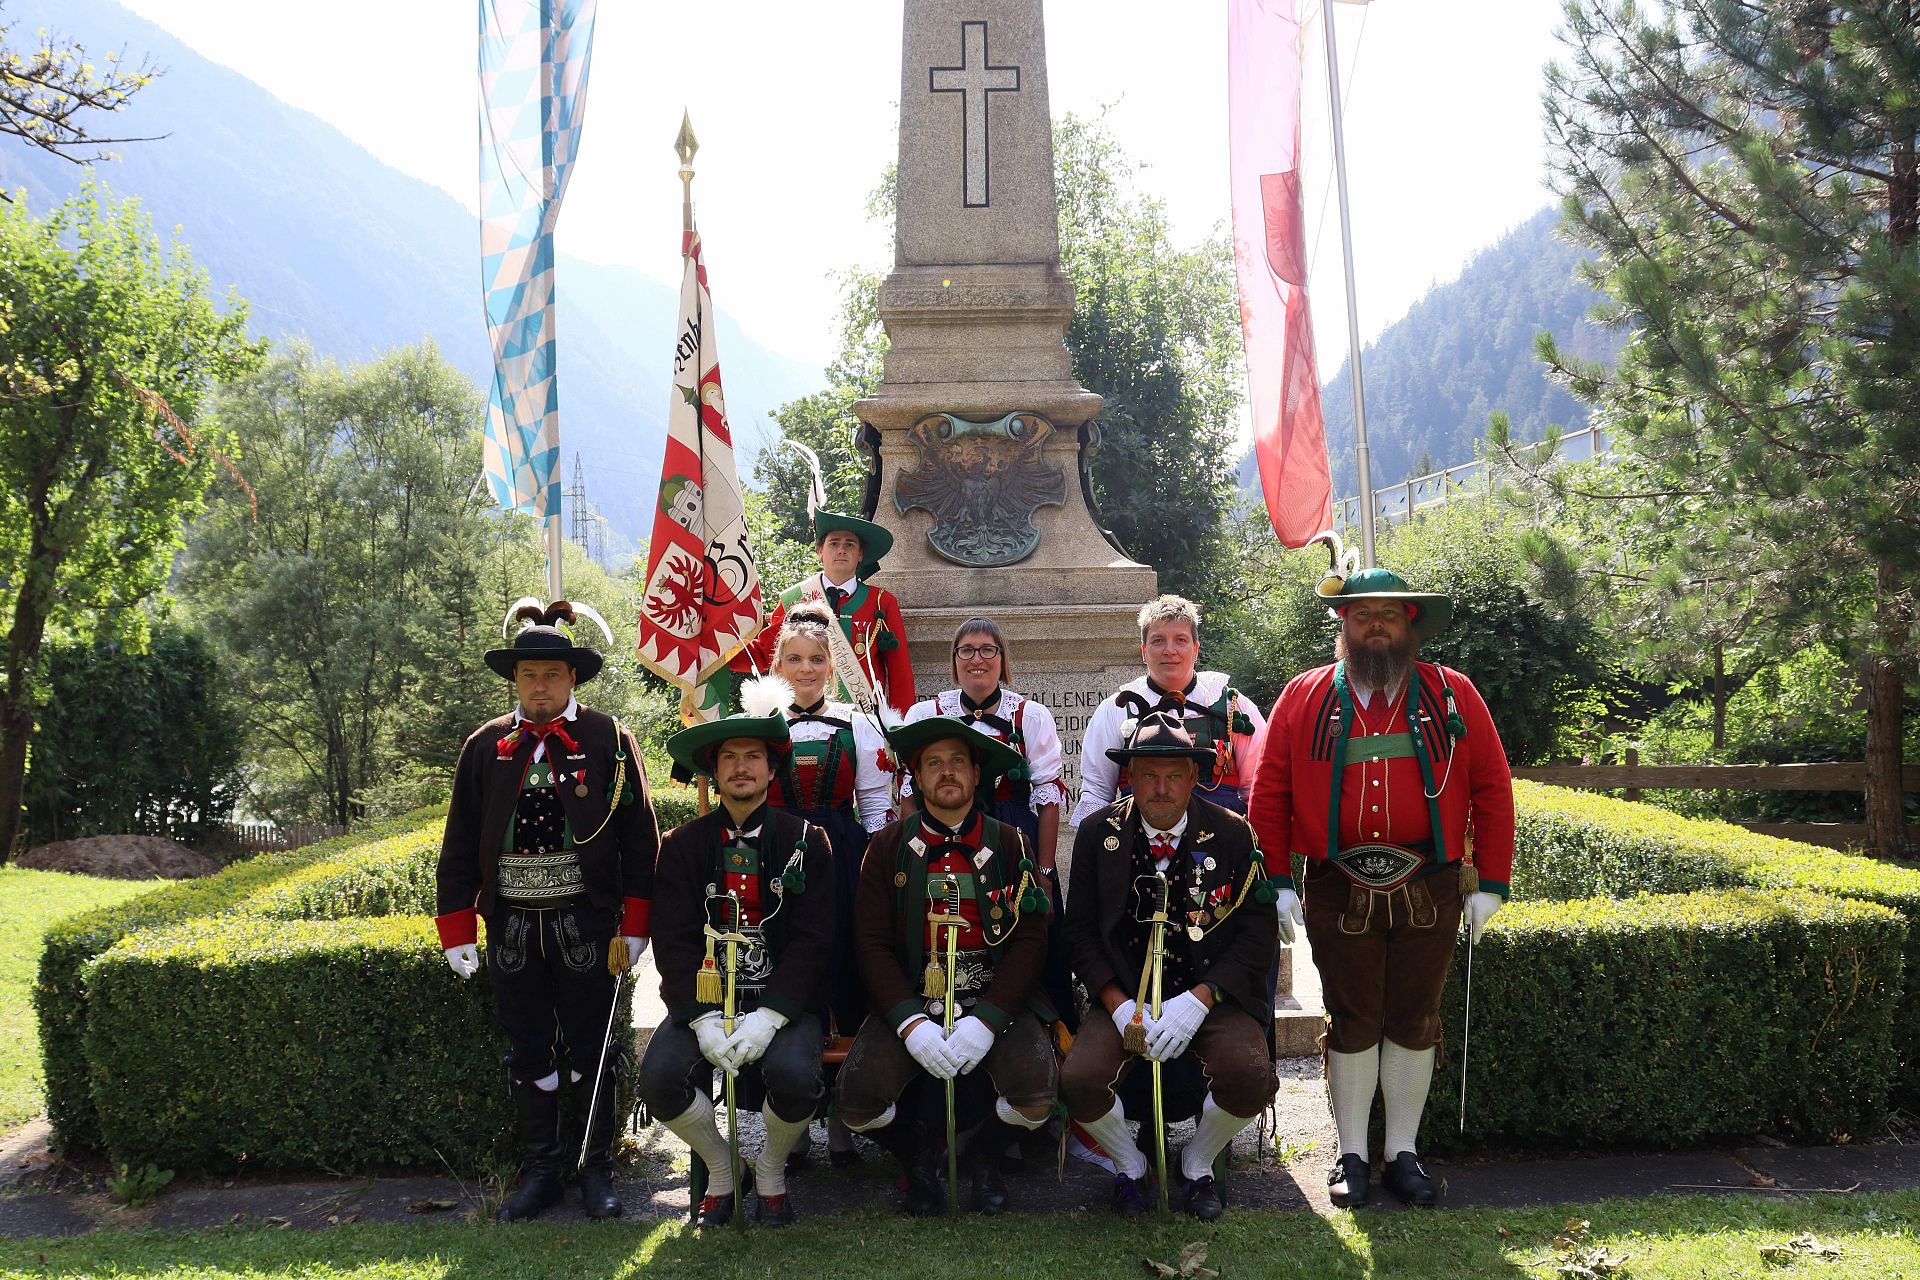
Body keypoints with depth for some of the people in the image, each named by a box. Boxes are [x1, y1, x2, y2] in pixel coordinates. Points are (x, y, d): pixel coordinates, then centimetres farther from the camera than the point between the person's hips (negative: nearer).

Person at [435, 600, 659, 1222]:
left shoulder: (609, 741, -3)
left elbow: (640, 838, -3)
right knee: (528, 1055, 10)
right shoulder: (486, 747, 5)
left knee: (590, 1054, 6)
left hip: (586, 927, -2)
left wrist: (633, 926, -6)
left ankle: (597, 1170, 19)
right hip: (511, 930, 3)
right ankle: (540, 1171, 23)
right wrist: (457, 930, 2)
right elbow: (459, 846, 7)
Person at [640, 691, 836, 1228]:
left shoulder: (805, 841, 2)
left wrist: (768, 1017, -19)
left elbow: (813, 941, -6)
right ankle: (719, 1169, 7)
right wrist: (703, 1020, -17)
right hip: (704, 997, 2)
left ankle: (771, 1171, 5)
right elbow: (674, 942, -1)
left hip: (785, 999, -2)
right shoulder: (682, 845, 6)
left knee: (794, 1076, -31)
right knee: (659, 1077, -25)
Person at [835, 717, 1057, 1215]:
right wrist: (911, 1022, -17)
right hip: (909, 1001, 0)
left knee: (1035, 1095, -27)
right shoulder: (888, 847, 4)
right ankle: (918, 1156, 13)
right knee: (859, 1100, -24)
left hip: (996, 1000, 0)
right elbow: (873, 944, -1)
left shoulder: (1010, 844, 4)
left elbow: (1030, 940, -3)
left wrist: (986, 1021, -16)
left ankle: (983, 1154, 11)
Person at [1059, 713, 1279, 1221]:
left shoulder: (1233, 834, -3)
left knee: (1251, 1078, -29)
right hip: (1123, 995, 1)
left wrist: (1198, 1000, -18)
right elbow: (1081, 931, 3)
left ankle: (1198, 1164, 6)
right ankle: (1130, 1166, 10)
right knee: (1079, 1081, -25)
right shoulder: (1097, 833, 1)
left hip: (1213, 994, -1)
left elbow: (1258, 930, -5)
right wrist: (1120, 1006, -13)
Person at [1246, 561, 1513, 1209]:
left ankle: (1404, 1154, 22)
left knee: (1414, 1023, 9)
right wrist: (1277, 882, -2)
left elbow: (1492, 790, 4)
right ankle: (1352, 1156, 19)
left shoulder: (1453, 695, 4)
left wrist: (1490, 883, 0)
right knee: (1351, 1023, 6)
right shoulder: (1303, 698, 3)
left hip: (1429, 890, 1)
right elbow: (1269, 795, 3)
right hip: (1338, 893, -1)